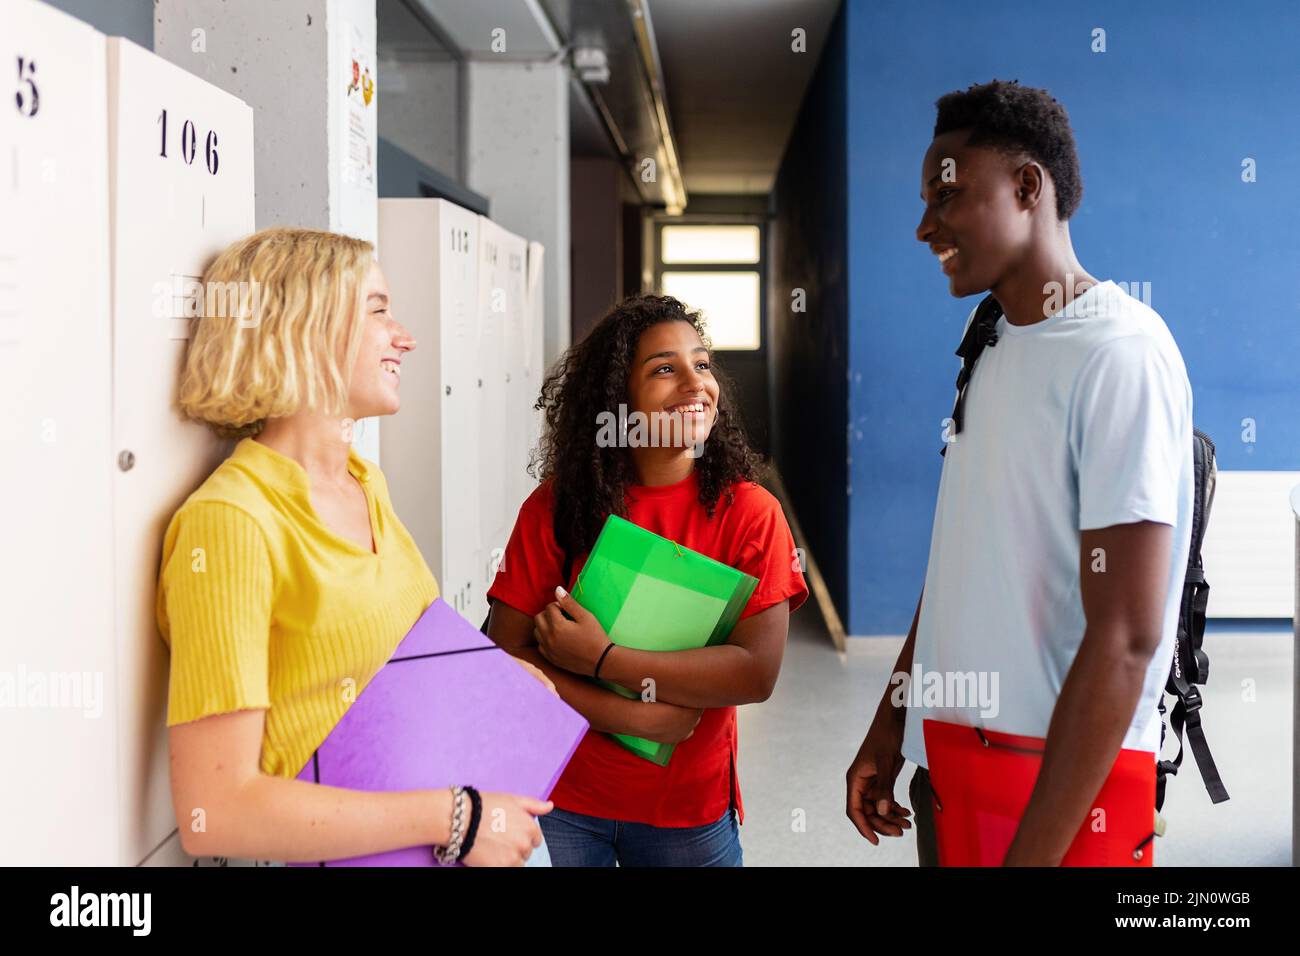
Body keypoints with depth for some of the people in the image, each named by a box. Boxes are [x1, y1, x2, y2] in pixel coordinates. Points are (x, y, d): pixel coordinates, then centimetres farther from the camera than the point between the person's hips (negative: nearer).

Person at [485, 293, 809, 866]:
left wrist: (602, 659, -21)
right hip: (561, 803, 0)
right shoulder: (554, 507, -6)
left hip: (689, 809, 0)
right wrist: (629, 716, -21)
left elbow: (758, 671, -18)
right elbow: (505, 652, -10)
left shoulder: (748, 512, -9)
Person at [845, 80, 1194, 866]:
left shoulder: (1120, 356, -17)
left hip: (1062, 783, -8)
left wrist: (1034, 853, -23)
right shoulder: (994, 354, 11)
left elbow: (1126, 639, -22)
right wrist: (889, 726, 14)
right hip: (947, 766, 8)